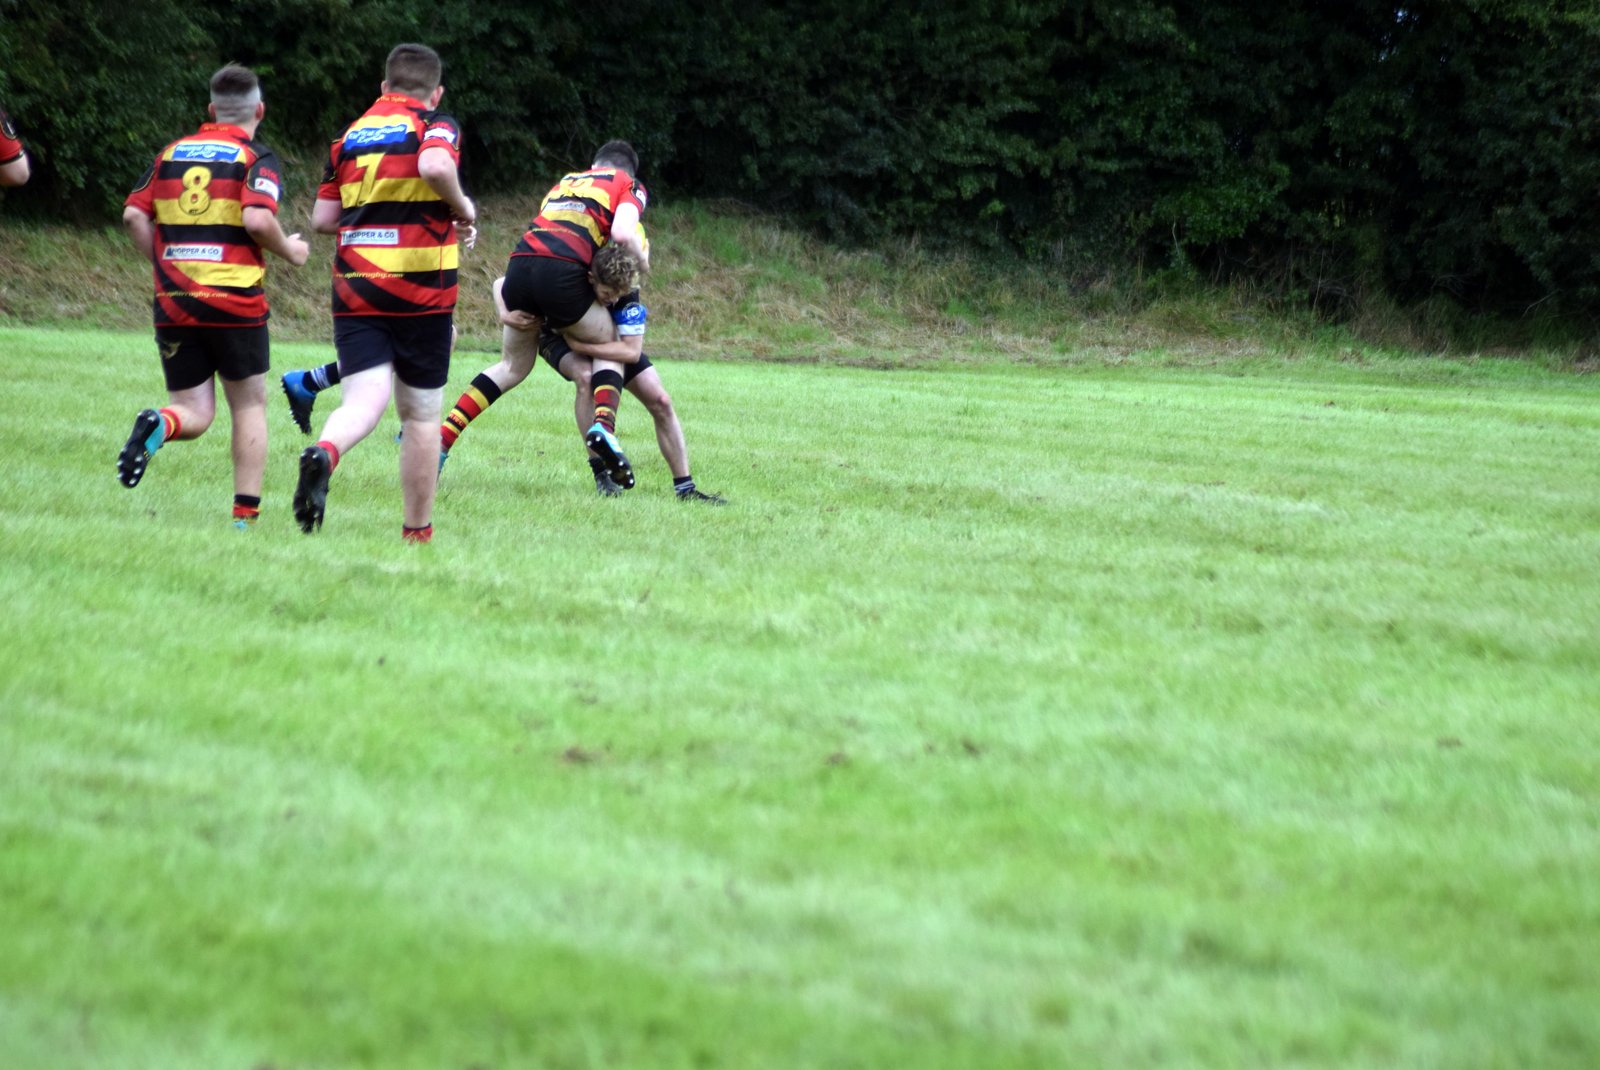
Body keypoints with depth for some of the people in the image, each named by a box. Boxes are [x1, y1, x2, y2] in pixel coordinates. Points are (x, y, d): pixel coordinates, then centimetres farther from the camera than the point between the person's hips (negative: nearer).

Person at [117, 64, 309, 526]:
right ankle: (245, 515, 7)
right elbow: (257, 219, -19)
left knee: (194, 414, 9)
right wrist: (290, 250, -1)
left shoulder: (172, 153, 12)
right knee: (250, 406, 12)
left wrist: (165, 264, 16)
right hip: (235, 303, -4)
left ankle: (158, 424, -26)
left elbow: (134, 215, 6)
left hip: (173, 302, 4)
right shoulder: (257, 158, -4)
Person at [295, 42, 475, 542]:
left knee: (363, 403, -9)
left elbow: (322, 218, 13)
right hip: (422, 295, -3)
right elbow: (435, 166, -25)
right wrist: (462, 209, -8)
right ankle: (417, 534, 17)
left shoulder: (350, 136, 13)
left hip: (354, 295, 3)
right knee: (420, 416, 11)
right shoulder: (435, 126, -1)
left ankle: (324, 453, -43)